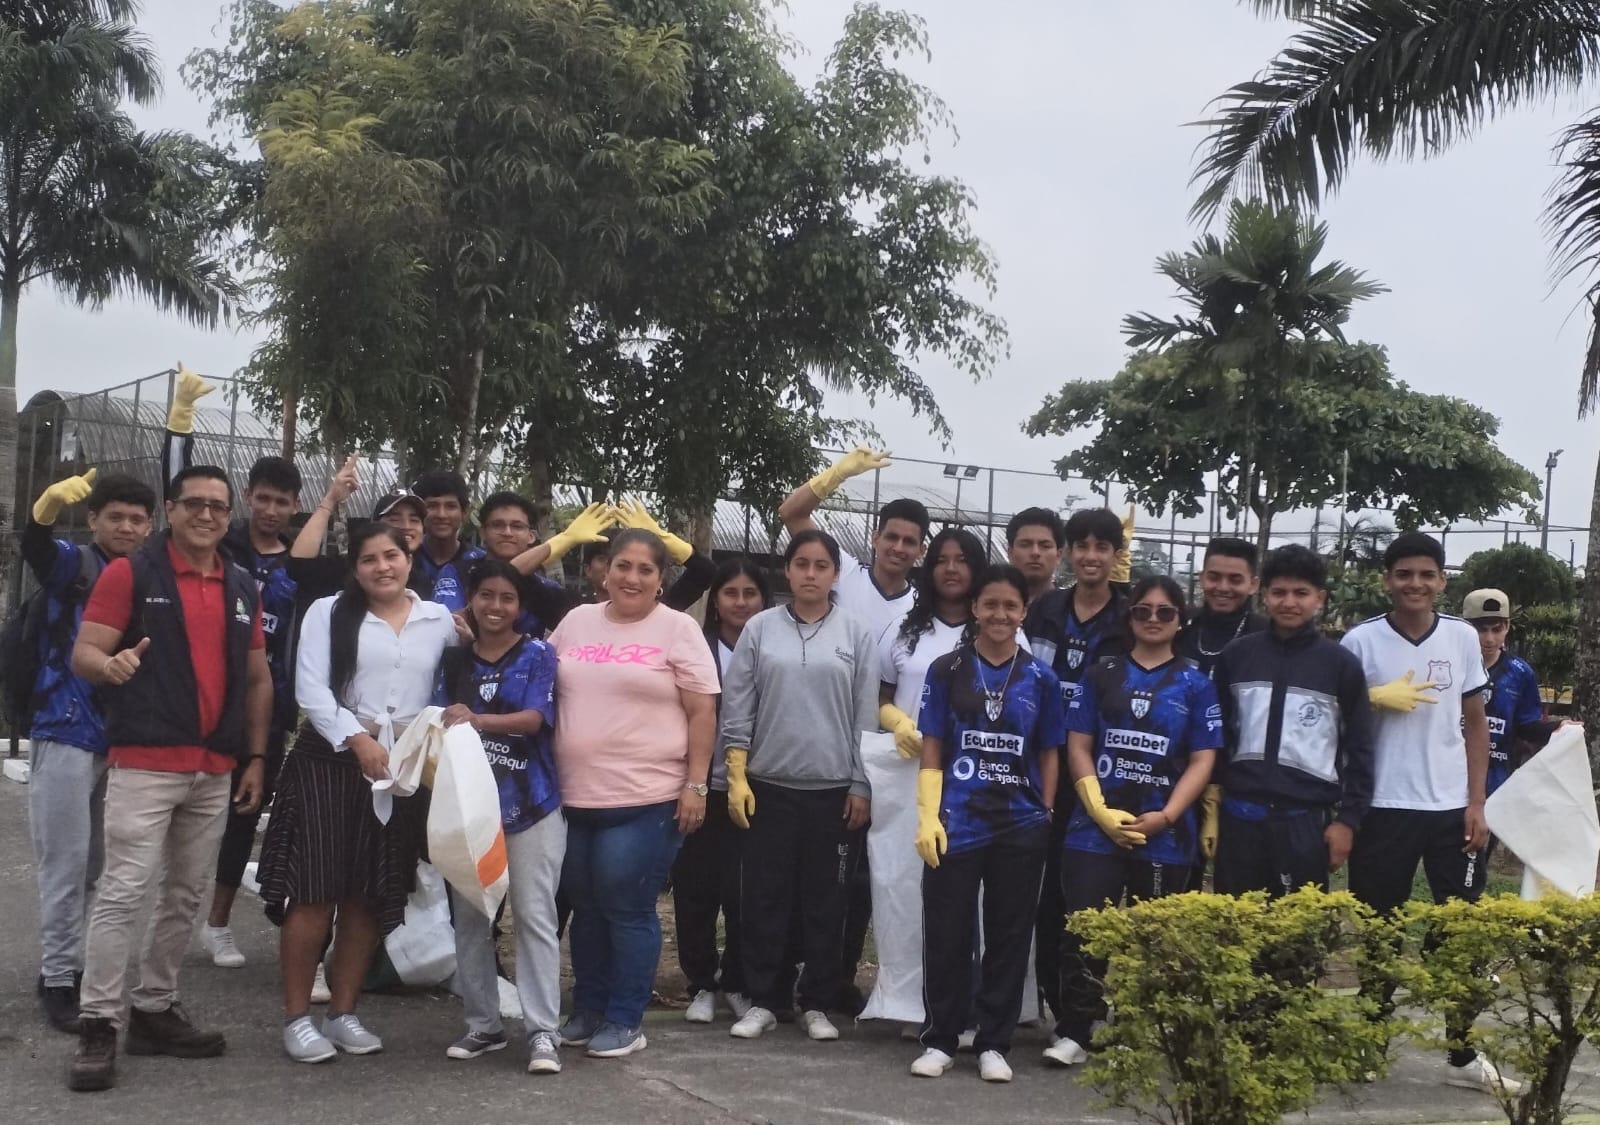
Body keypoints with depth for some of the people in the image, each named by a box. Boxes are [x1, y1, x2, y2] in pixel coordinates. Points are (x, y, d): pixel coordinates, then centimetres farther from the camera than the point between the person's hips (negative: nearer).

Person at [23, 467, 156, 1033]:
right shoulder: (72, 564, -5)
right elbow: (34, 545, -28)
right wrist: (49, 505, -49)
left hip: (125, 739, 5)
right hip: (66, 733, -4)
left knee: (104, 863, 12)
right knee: (66, 861, -1)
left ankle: (89, 965, 23)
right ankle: (57, 978, 7)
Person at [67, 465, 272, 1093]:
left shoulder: (242, 587, 13)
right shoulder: (129, 573, -3)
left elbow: (257, 679, 17)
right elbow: (83, 653, -8)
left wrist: (256, 758, 10)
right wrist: (111, 665, -31)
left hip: (215, 771, 6)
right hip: (143, 763, -6)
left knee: (186, 897, 11)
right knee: (123, 893, -9)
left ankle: (155, 1012, 22)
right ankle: (97, 1025, -3)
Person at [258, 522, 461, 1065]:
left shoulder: (439, 619, 9)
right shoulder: (329, 612, 2)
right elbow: (311, 689, -7)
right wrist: (356, 737, -16)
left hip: (404, 767, 3)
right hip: (330, 759, -3)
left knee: (370, 895, 8)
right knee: (313, 892, -5)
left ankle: (343, 1013, 19)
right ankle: (296, 1017, 5)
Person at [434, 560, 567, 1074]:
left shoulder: (538, 655, 0)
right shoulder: (454, 661, 10)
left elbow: (534, 718, -13)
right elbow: (441, 724, 3)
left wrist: (476, 720, -27)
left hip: (530, 805, -4)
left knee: (535, 916, -3)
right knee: (469, 917, 8)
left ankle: (542, 1031, -1)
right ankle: (483, 1024, 19)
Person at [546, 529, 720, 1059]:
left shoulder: (678, 629, -3)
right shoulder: (576, 622, 10)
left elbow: (702, 712, -5)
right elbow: (546, 693, 17)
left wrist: (695, 785, -9)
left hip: (646, 799, -5)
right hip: (575, 796, 5)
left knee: (627, 910, 0)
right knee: (586, 907, 13)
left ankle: (624, 1021, 11)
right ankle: (588, 1010, 25)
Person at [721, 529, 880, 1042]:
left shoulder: (856, 634, 1)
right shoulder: (760, 628, 2)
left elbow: (866, 716, 1)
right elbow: (736, 707, 3)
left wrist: (861, 787, -1)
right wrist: (736, 777, -3)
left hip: (833, 790, 0)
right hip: (768, 786, 1)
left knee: (825, 902, 6)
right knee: (764, 898, 4)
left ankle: (817, 1003, 17)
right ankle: (764, 1000, 15)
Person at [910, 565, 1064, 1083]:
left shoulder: (1041, 679, 4)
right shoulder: (947, 671, 1)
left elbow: (1049, 755, 10)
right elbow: (932, 752, 1)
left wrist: (1046, 815, 4)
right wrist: (928, 816, -7)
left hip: (1021, 827, 1)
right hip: (957, 823, -1)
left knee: (1009, 936, 8)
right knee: (946, 934, 3)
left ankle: (993, 1043, 19)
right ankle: (940, 1040, 16)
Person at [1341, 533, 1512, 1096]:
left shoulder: (1463, 638, 3)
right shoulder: (1361, 640, -5)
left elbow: (1475, 723, 8)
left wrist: (1477, 803, 2)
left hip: (1452, 808, 2)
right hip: (1383, 809, -2)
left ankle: (1463, 1055, 13)